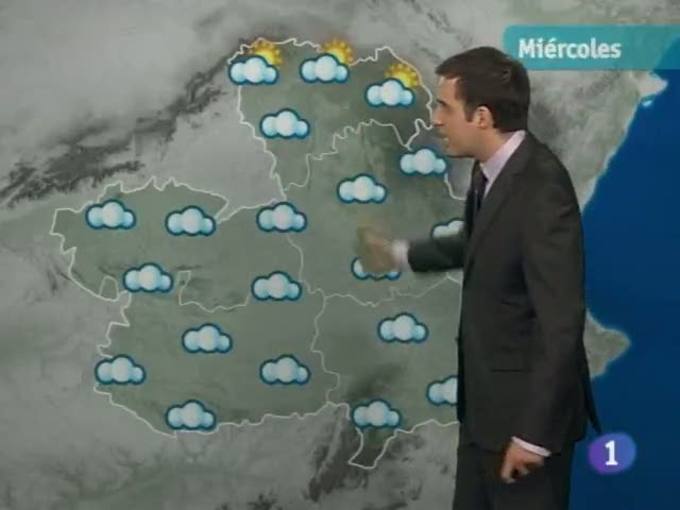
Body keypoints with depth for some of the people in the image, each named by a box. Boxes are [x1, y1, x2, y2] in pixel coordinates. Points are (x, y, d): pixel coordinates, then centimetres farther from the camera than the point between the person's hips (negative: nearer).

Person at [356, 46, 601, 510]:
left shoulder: (542, 189, -27)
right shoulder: (492, 168, 2)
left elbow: (562, 320, -26)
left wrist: (533, 432, -23)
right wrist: (400, 254, 33)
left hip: (527, 404, -9)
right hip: (486, 398, 9)